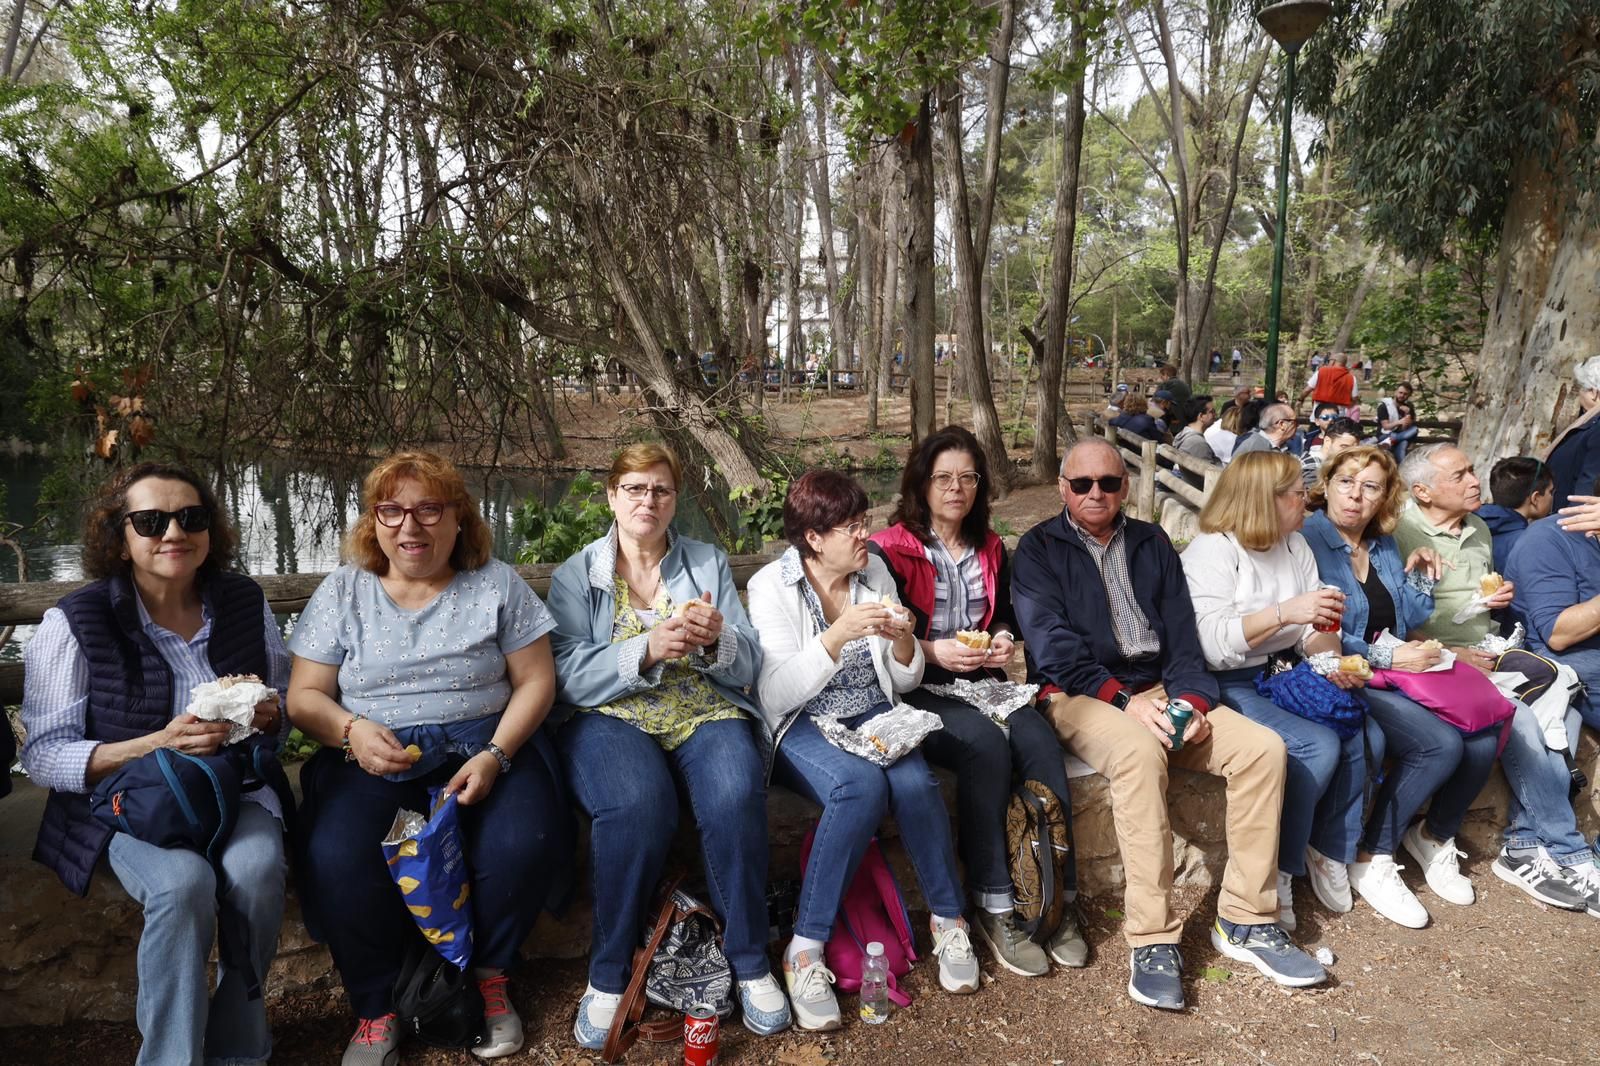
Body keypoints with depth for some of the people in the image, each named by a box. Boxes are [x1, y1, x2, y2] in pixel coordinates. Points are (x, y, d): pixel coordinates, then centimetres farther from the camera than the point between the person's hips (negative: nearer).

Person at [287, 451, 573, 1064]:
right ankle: (375, 1009, -3)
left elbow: (536, 680, 2)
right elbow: (304, 696, 6)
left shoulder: (497, 584, 5)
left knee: (525, 845, -28)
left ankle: (489, 977, 2)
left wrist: (496, 754, -13)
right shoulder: (342, 592, 8)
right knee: (336, 859, -28)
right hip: (373, 757, 1)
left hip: (485, 746, 0)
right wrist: (351, 731, -16)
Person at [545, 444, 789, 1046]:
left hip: (705, 715, 2)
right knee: (637, 806, -35)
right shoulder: (575, 575, 9)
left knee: (737, 797, -31)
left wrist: (717, 641, -15)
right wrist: (646, 651, -20)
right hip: (611, 718, -1)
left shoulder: (710, 563, 14)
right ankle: (609, 974, -13)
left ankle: (750, 961, -10)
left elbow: (749, 666, 8)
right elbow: (569, 677, -5)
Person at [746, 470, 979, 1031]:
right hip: (802, 727, -3)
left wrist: (902, 639, -14)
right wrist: (838, 635, -30)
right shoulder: (771, 586, -9)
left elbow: (906, 680, 8)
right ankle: (806, 950, -22)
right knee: (861, 785, -34)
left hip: (873, 716, 4)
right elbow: (777, 694, -19)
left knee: (915, 783, -29)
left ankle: (949, 921, -5)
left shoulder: (875, 571, 4)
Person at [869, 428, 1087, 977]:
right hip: (917, 690, -5)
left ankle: (1057, 895, -18)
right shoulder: (889, 549, -1)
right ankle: (993, 905, -24)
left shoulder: (990, 548, 17)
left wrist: (1005, 639, 0)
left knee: (1038, 738, -25)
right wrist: (933, 652, -21)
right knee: (986, 744, -33)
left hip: (981, 680, 5)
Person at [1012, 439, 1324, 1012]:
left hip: (1160, 690, 5)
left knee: (1263, 746, -16)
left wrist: (1192, 698, -9)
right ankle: (1152, 940, -28)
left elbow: (1182, 633, 10)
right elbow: (1053, 646, -9)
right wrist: (1124, 701, -20)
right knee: (1140, 752, -36)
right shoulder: (1039, 549, 3)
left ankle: (1246, 920, -6)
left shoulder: (1151, 543, 18)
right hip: (1081, 696, -5)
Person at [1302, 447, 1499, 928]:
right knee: (1441, 744, -25)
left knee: (1483, 740, -14)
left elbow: (1406, 622, 18)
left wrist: (1419, 578, 2)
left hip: (1395, 669, 7)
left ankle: (1435, 835, 14)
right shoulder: (1307, 540, -10)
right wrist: (1386, 658, -16)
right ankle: (1372, 861, -8)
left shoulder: (1384, 546, 14)